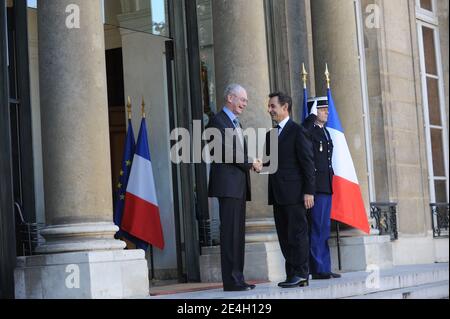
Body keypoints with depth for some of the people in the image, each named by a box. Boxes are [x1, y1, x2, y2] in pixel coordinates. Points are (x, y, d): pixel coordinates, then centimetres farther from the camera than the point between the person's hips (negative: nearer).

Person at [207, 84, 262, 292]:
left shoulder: (236, 123, 24)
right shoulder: (218, 121, -6)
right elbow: (227, 152, -16)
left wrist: (253, 163, 4)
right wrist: (251, 163, -8)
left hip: (239, 185, 9)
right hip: (228, 184, -9)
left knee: (238, 233, 8)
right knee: (230, 232, -10)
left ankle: (237, 278, 11)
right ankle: (231, 281, -9)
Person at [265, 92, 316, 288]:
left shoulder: (298, 132, -6)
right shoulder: (271, 135, 18)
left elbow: (307, 163, -9)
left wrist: (308, 191, -14)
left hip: (294, 193, -8)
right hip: (278, 195, 8)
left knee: (297, 234, -4)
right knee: (284, 236, 8)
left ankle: (301, 274, 1)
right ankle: (292, 274, 14)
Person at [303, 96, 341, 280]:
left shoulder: (325, 132, 19)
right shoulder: (308, 130, -8)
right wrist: (312, 116, -23)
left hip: (326, 186, 9)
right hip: (316, 187, -9)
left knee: (323, 229, 12)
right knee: (317, 228, -7)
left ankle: (324, 268, 18)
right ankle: (319, 269, -4)